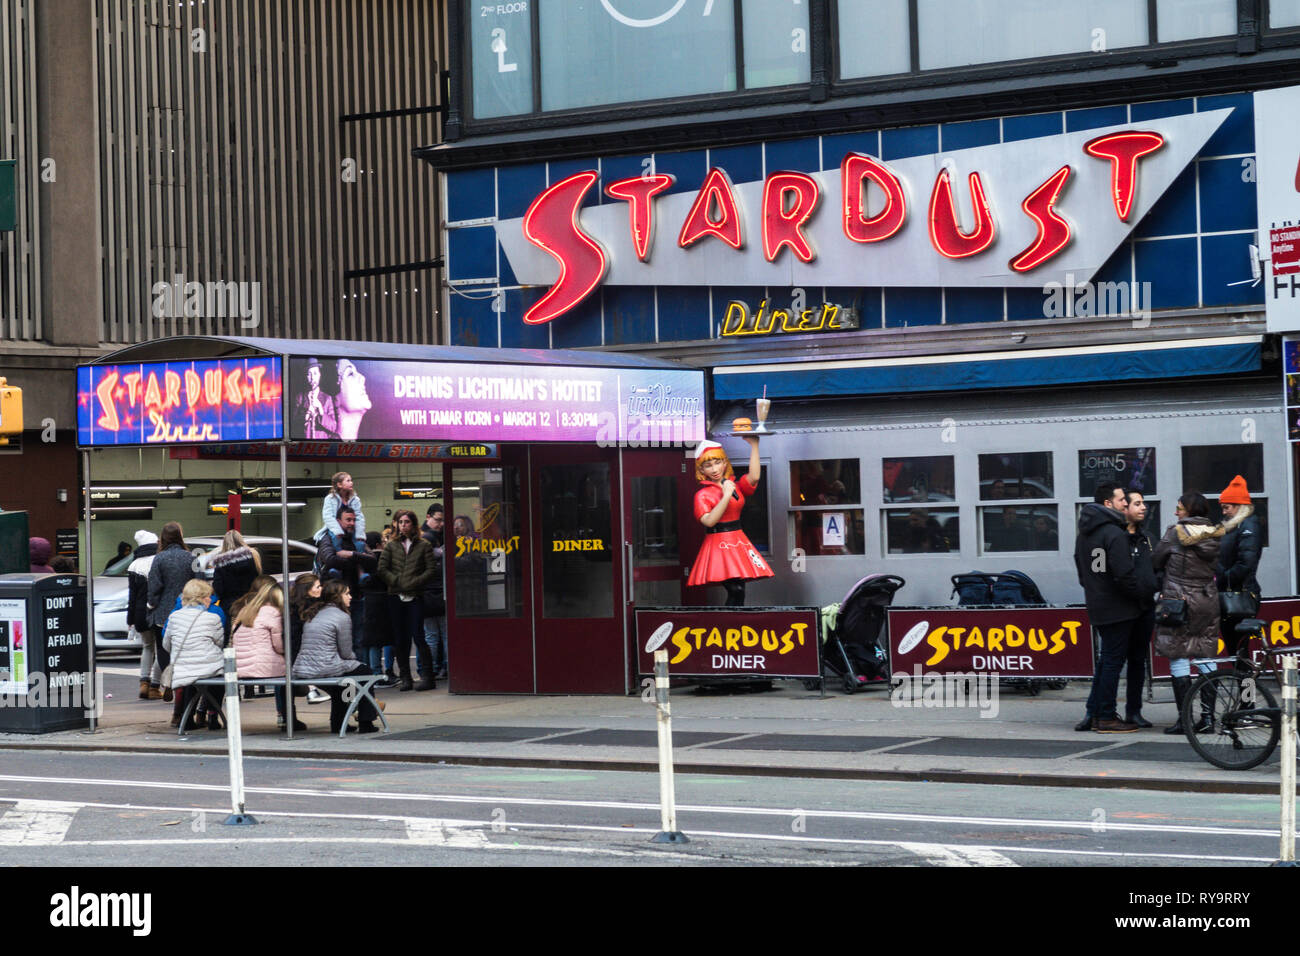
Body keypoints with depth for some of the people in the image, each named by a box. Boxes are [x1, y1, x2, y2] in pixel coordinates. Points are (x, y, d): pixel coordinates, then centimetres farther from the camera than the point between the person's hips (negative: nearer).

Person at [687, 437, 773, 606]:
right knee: (736, 590, -19)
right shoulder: (703, 494, -3)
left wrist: (754, 445, -8)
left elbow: (754, 477, -7)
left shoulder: (735, 486, 11)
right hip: (718, 543, -6)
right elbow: (709, 521, -17)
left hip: (738, 541, 6)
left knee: (738, 591, 1)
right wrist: (726, 496, -18)